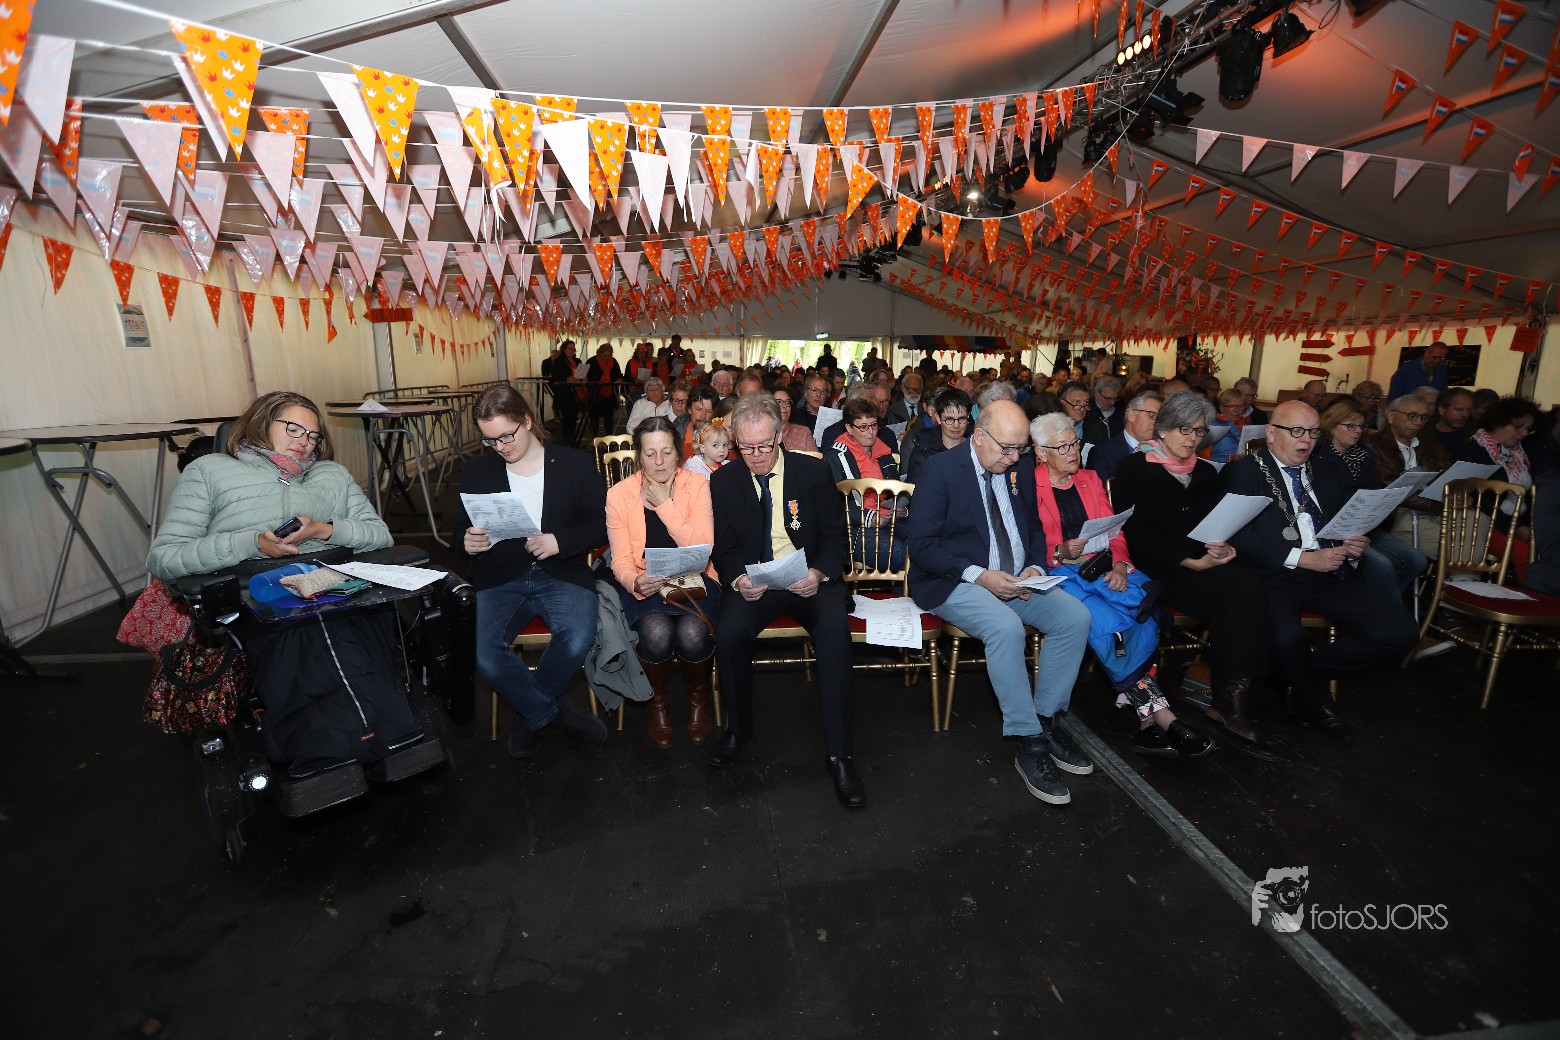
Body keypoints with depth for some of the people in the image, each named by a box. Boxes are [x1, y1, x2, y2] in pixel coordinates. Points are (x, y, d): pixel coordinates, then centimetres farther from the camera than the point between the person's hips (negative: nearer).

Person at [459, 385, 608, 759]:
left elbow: (602, 524, 1)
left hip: (561, 574, -1)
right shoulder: (476, 471, 9)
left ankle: (534, 711, 2)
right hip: (500, 578, 2)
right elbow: (461, 527, 17)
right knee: (485, 654, -27)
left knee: (577, 640, -31)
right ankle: (553, 711, 0)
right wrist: (467, 541, -8)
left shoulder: (576, 463, 2)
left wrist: (560, 541, -16)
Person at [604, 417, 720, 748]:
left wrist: (663, 504, -16)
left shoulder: (697, 486, -3)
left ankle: (698, 701, 4)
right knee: (656, 634, -31)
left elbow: (702, 550, -13)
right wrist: (636, 582, -25)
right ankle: (658, 703, 2)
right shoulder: (619, 494, -1)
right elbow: (621, 560, -1)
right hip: (645, 584, 0)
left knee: (692, 634, -30)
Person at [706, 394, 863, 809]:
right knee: (728, 631, -29)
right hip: (753, 582, 1)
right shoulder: (724, 481, 4)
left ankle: (838, 753, -19)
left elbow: (835, 536, 1)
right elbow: (724, 548, 7)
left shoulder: (814, 471, 0)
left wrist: (819, 573, -20)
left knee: (835, 627, -31)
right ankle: (739, 728, 1)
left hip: (810, 580, -1)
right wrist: (737, 579, -16)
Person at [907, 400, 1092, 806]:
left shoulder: (1021, 467, 7)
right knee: (1006, 626, -33)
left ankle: (1047, 720, 1)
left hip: (1015, 581, 7)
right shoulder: (940, 469, -11)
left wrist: (1035, 567, -3)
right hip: (954, 583, -6)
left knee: (1075, 616, -14)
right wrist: (979, 575, -23)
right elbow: (921, 544, -15)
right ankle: (1030, 743, -18)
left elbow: (1033, 527, 19)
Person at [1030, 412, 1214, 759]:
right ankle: (1160, 715, -23)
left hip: (1101, 569, 5)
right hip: (1058, 573, -4)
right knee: (1104, 622, -31)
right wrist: (1061, 553, -20)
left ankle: (1147, 719, -22)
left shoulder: (1090, 480, 20)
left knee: (1142, 616, -26)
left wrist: (1119, 565, -6)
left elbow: (1114, 532, 14)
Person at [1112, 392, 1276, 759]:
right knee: (1235, 602, -29)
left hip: (1204, 564, 5)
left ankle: (1232, 703, -27)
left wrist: (1224, 547, -8)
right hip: (1157, 568, -5)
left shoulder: (1205, 472, 20)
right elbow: (1135, 533, -8)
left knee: (1249, 583, -28)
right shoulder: (1135, 468, 1)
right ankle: (1231, 704, -21)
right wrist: (1191, 562, -15)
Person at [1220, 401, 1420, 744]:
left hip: (1330, 575, 6)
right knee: (1287, 639, -34)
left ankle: (1313, 666, 10)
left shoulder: (1328, 476, 23)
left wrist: (1355, 547, 0)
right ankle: (1317, 702, 1)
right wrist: (1302, 558, -15)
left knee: (1401, 633, -14)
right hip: (1273, 576, -6)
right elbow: (1238, 536, -12)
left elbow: (1348, 527, 24)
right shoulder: (1242, 472, 0)